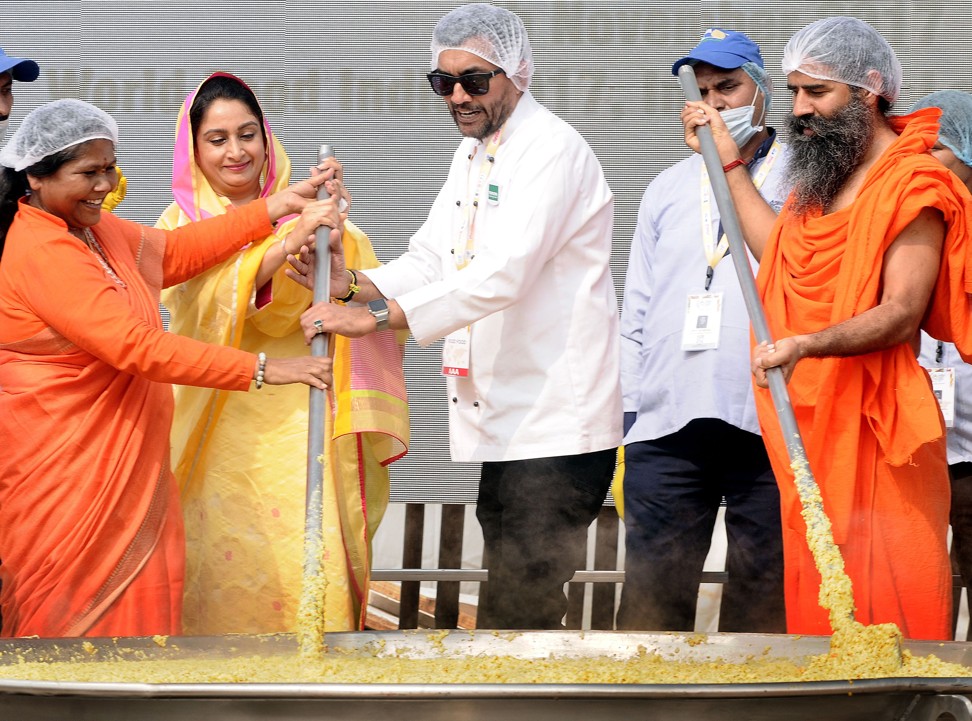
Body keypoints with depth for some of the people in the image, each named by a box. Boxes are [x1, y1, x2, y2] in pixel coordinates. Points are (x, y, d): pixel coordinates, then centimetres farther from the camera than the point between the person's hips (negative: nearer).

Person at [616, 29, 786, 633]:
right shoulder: (669, 191, 19)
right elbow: (637, 316, 18)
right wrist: (628, 423, 13)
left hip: (770, 427, -3)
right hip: (666, 426, 3)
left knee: (762, 605, 1)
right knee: (651, 600, -2)